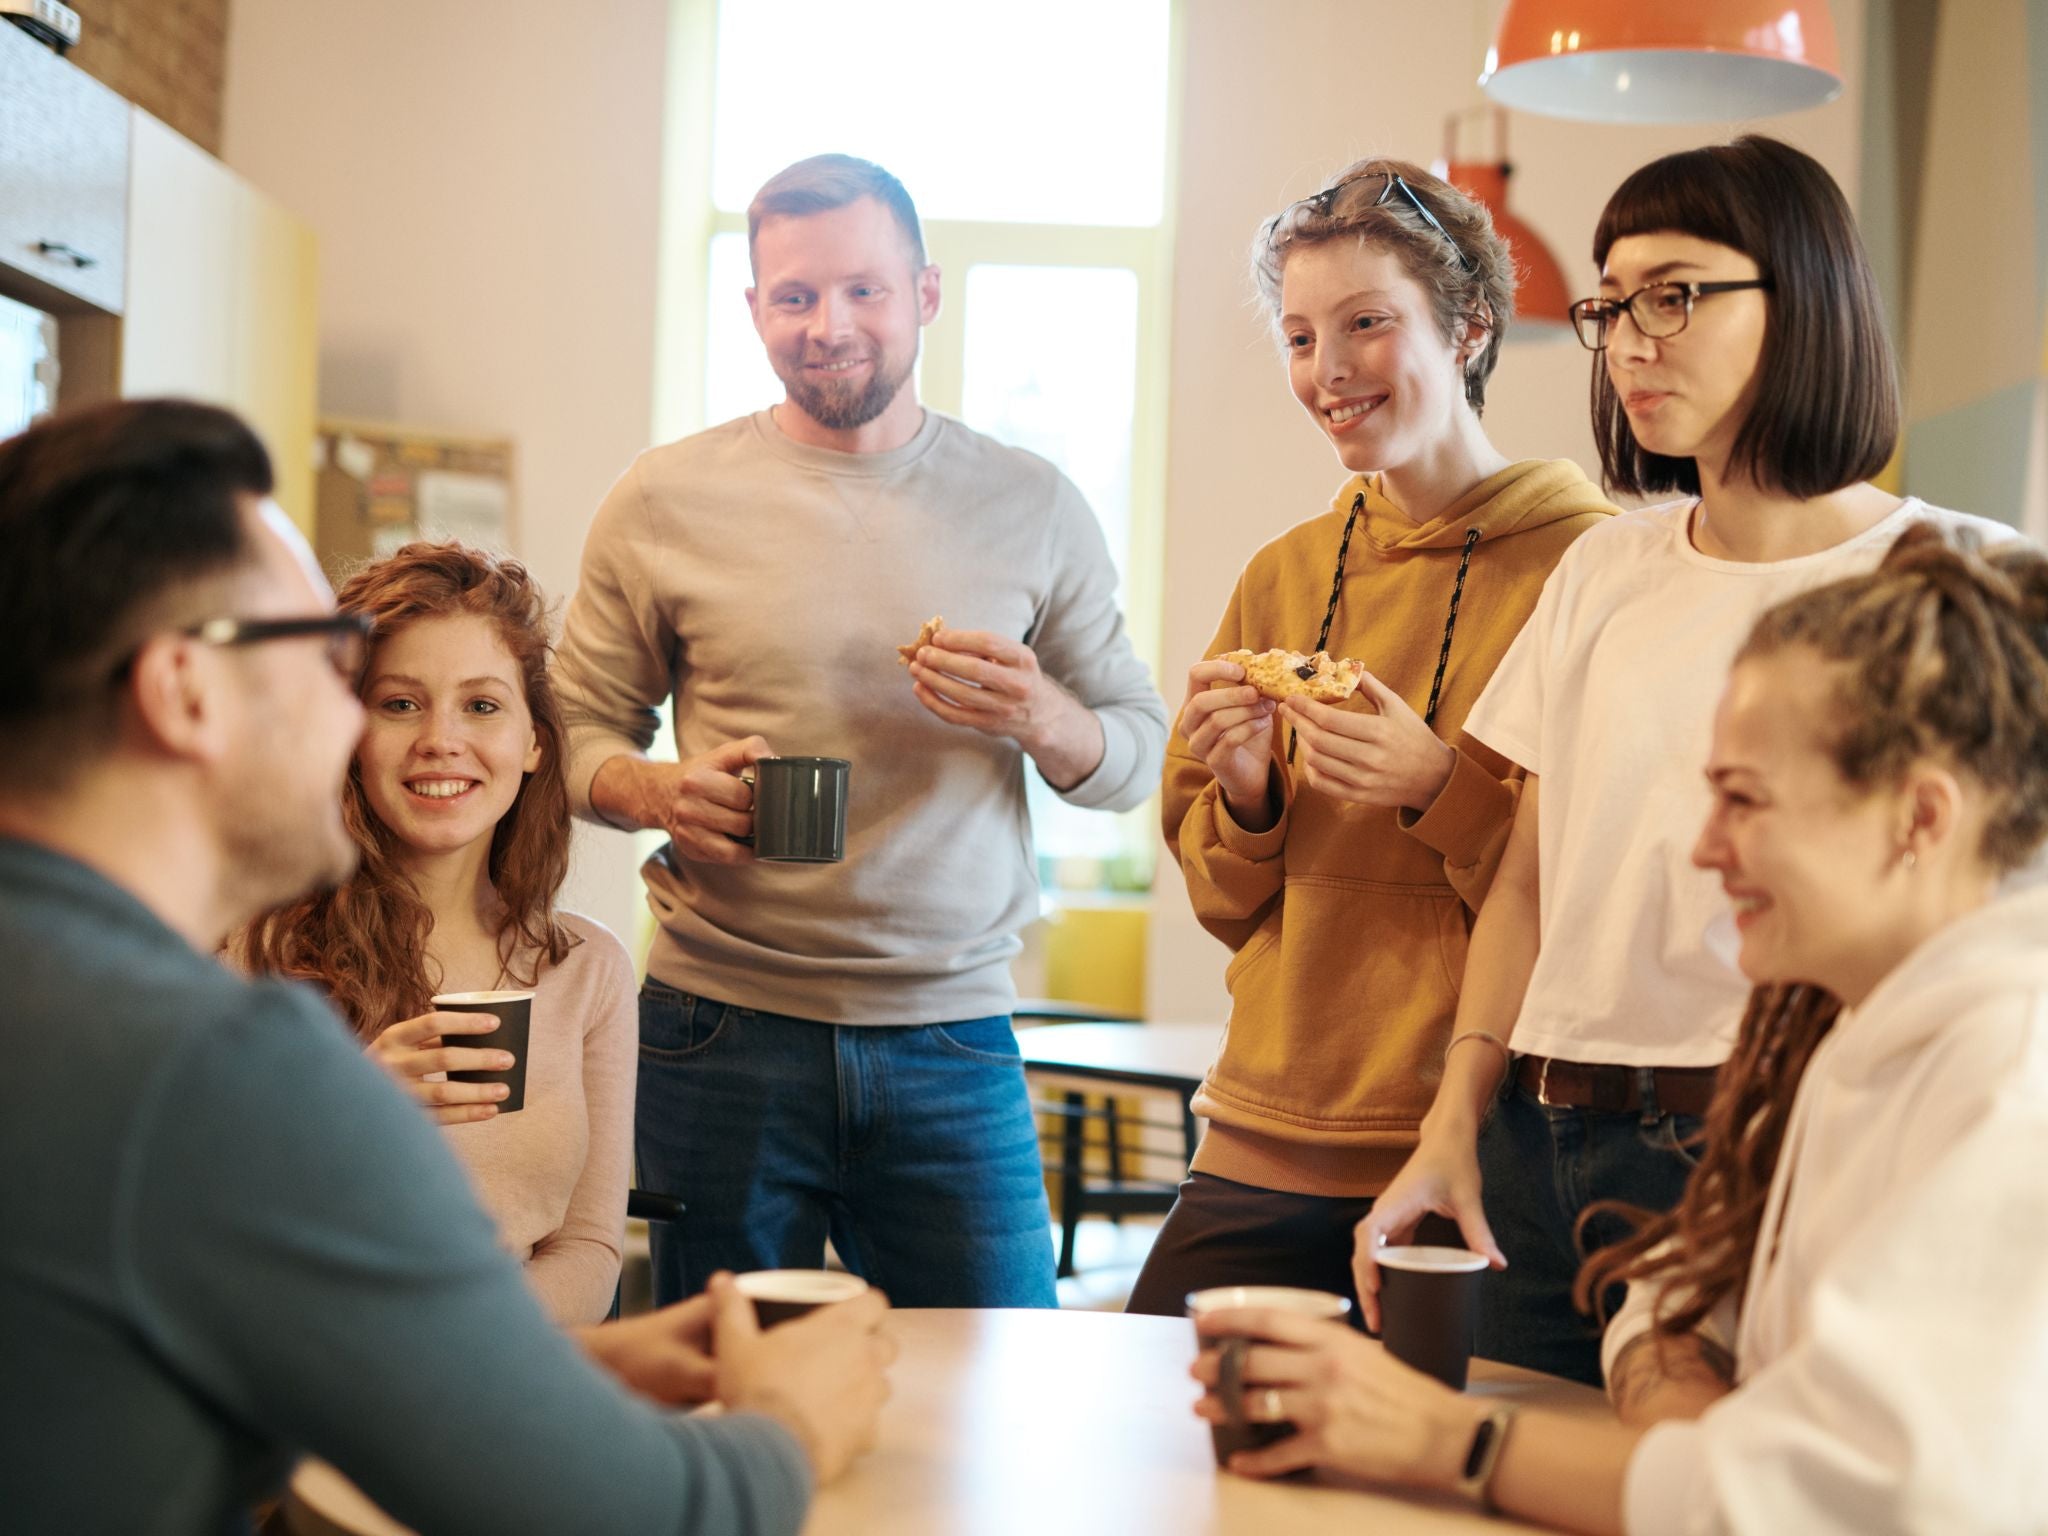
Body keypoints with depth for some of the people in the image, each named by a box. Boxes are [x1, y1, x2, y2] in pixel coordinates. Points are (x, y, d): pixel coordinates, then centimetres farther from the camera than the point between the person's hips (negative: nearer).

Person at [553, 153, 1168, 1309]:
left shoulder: (1034, 507, 6)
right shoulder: (667, 500, 3)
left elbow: (1142, 754, 9)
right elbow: (580, 725, 9)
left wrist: (1045, 719, -12)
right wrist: (662, 794, -12)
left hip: (954, 1041, 1)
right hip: (721, 1031, 0)